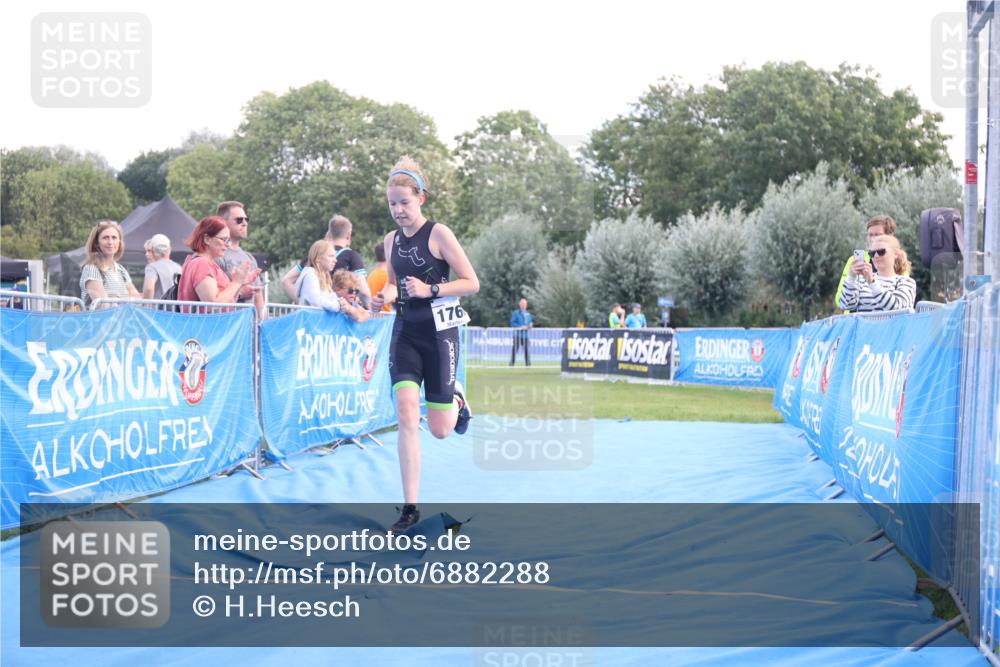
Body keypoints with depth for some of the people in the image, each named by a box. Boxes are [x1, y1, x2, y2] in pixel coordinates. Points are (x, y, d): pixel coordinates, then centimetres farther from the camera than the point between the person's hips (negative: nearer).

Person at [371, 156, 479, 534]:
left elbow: (472, 283, -10)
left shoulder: (438, 234, -9)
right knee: (406, 415, -13)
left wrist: (429, 290, -21)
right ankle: (410, 508, -8)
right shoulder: (391, 240, 7)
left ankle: (456, 400, 38)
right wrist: (386, 295, 0)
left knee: (440, 430, -1)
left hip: (438, 332, -4)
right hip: (405, 332, 4)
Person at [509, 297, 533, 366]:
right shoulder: (515, 313, -1)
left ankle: (528, 363, 5)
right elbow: (512, 323, -7)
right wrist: (521, 327, -15)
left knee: (526, 348, 0)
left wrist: (530, 325, 0)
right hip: (518, 334, -5)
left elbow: (531, 322, 25)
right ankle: (512, 363, -3)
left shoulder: (528, 314, 15)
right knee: (515, 348, -7)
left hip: (525, 334, 5)